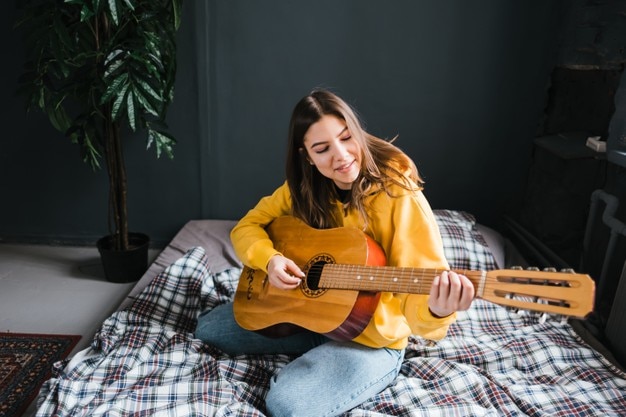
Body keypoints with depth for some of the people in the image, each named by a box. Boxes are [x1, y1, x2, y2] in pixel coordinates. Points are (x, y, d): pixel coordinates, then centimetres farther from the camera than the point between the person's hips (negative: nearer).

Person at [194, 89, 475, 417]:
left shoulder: (400, 197, -22)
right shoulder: (303, 190, -4)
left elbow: (420, 289, -26)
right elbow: (247, 226, 2)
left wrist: (437, 310, -50)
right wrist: (270, 259, -19)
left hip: (372, 339, -6)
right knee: (207, 328, 9)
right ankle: (314, 352, 12)